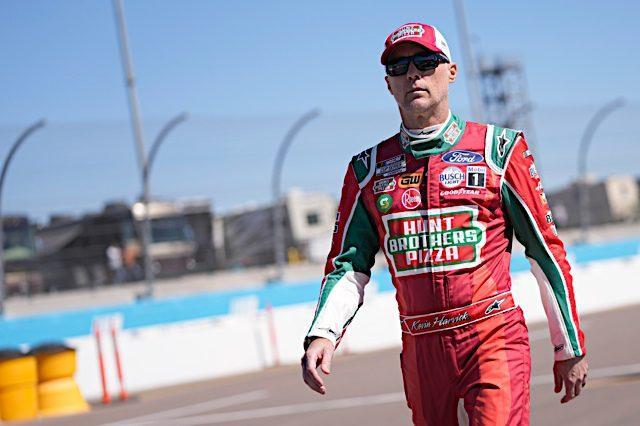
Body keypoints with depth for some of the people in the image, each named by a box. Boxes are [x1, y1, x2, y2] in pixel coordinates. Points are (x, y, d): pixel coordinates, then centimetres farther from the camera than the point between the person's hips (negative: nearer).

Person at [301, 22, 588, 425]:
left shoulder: (498, 148, 2)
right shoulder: (368, 169, 10)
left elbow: (547, 250, 5)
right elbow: (349, 267, 9)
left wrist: (570, 348, 7)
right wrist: (322, 334, -10)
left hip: (494, 340, -3)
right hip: (421, 350, 3)